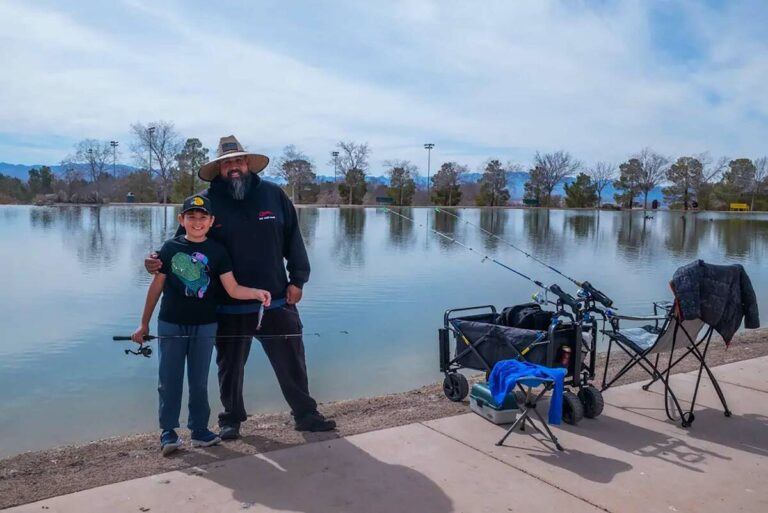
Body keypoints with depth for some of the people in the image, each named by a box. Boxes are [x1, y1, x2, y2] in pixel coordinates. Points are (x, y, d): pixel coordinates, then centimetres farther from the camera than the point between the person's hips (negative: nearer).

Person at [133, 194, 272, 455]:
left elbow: (233, 289, -5)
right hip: (170, 325, 0)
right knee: (169, 380, 5)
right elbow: (156, 287, 5)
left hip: (204, 326, 0)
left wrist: (257, 293, -24)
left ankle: (199, 429, 20)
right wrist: (144, 324, 8)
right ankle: (168, 431, 16)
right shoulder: (170, 248, 0)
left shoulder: (216, 251, -1)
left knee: (199, 381, 9)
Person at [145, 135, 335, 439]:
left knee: (292, 361, 10)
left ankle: (306, 415, 27)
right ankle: (231, 419, 35)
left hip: (277, 301, 1)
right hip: (230, 307, -1)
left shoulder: (273, 194, 0)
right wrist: (159, 262, -16)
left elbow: (293, 239, 5)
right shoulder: (208, 202, -3)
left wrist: (297, 279, 1)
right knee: (230, 366, 14)